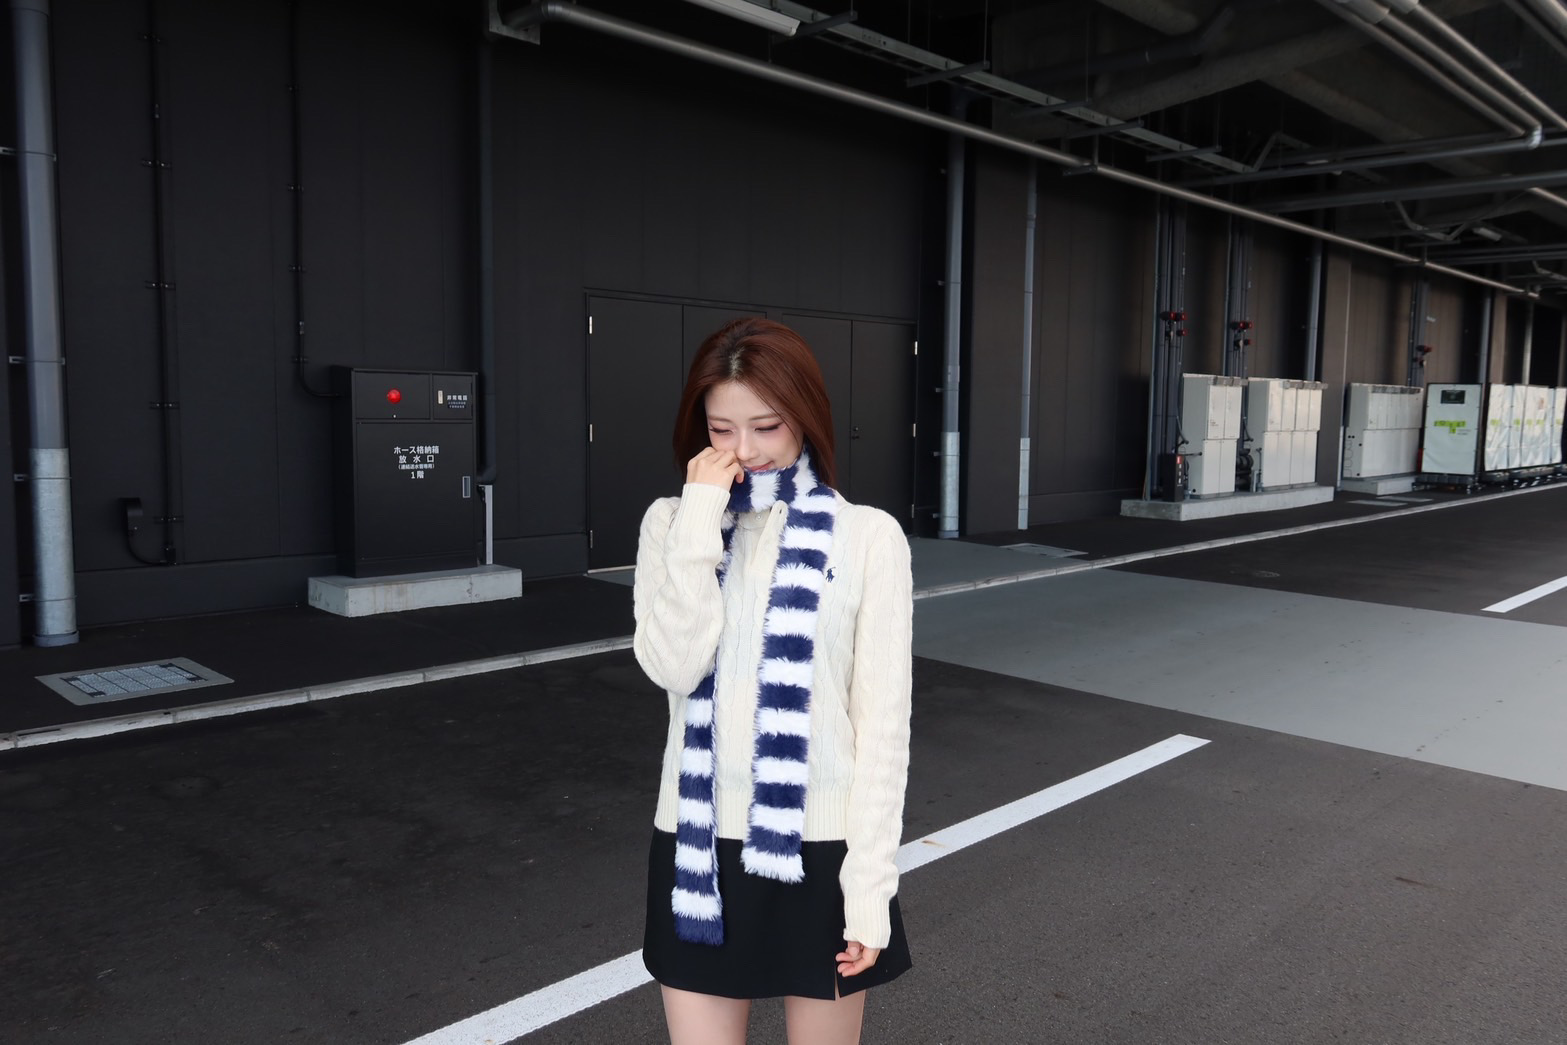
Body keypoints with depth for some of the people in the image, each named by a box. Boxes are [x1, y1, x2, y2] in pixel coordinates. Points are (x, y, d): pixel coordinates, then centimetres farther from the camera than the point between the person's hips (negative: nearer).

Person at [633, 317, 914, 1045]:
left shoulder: (867, 535, -7)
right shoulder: (672, 523, 1)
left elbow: (883, 719, -6)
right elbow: (672, 665, -13)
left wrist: (870, 883, -7)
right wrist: (701, 520, -16)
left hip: (820, 844, -2)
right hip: (699, 842, 2)